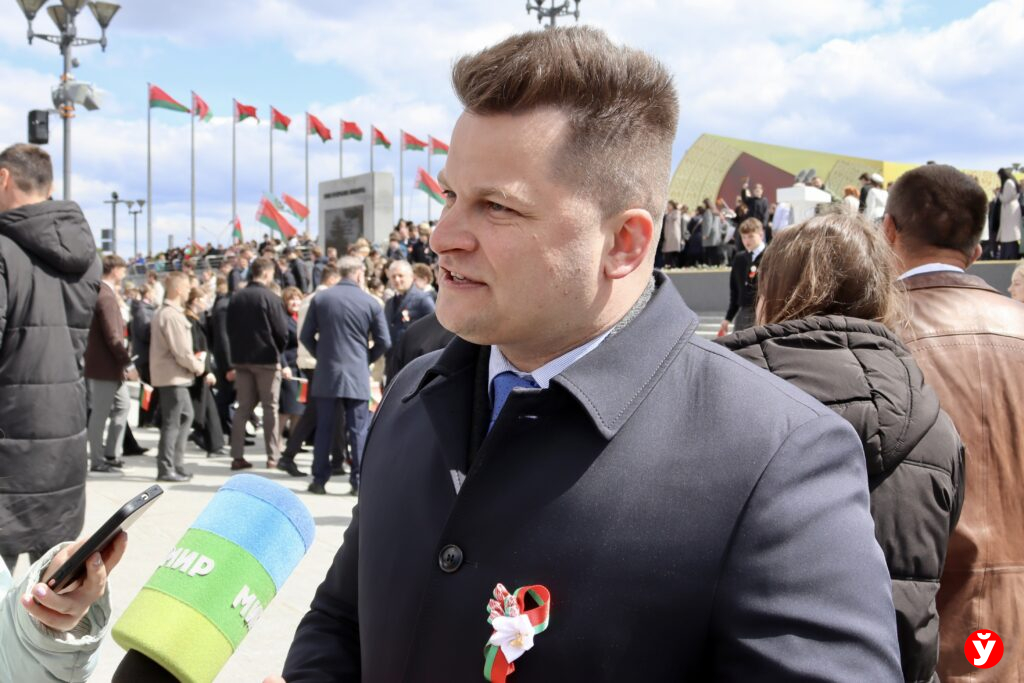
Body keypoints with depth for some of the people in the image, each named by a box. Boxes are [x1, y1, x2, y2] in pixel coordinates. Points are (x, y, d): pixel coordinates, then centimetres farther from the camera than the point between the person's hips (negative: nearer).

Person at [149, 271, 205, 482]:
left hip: (175, 376, 10)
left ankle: (176, 464, 21)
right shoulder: (172, 316, -19)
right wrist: (198, 366, -6)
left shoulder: (165, 312, 14)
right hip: (173, 376, -10)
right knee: (172, 423, -3)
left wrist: (193, 361, 8)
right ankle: (166, 469, 5)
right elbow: (181, 352, -21)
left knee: (186, 415, 17)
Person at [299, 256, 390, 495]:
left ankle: (319, 480, 11)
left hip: (326, 374, 2)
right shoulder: (370, 302, -3)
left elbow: (306, 336, 3)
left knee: (324, 429, 8)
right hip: (357, 375, -1)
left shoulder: (320, 298, 1)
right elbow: (384, 342, -1)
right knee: (358, 431, 4)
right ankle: (358, 481, 5)